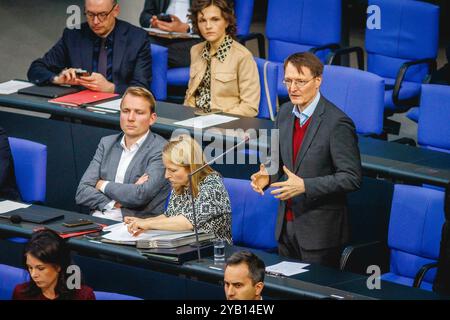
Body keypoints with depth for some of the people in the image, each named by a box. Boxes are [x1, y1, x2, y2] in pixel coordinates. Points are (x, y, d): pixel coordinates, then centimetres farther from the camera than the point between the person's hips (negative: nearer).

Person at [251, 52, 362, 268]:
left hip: (320, 229, -7)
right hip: (286, 224, 7)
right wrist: (267, 175, -3)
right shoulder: (285, 112, 5)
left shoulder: (337, 123, -18)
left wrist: (305, 186, -25)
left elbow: (352, 178, -19)